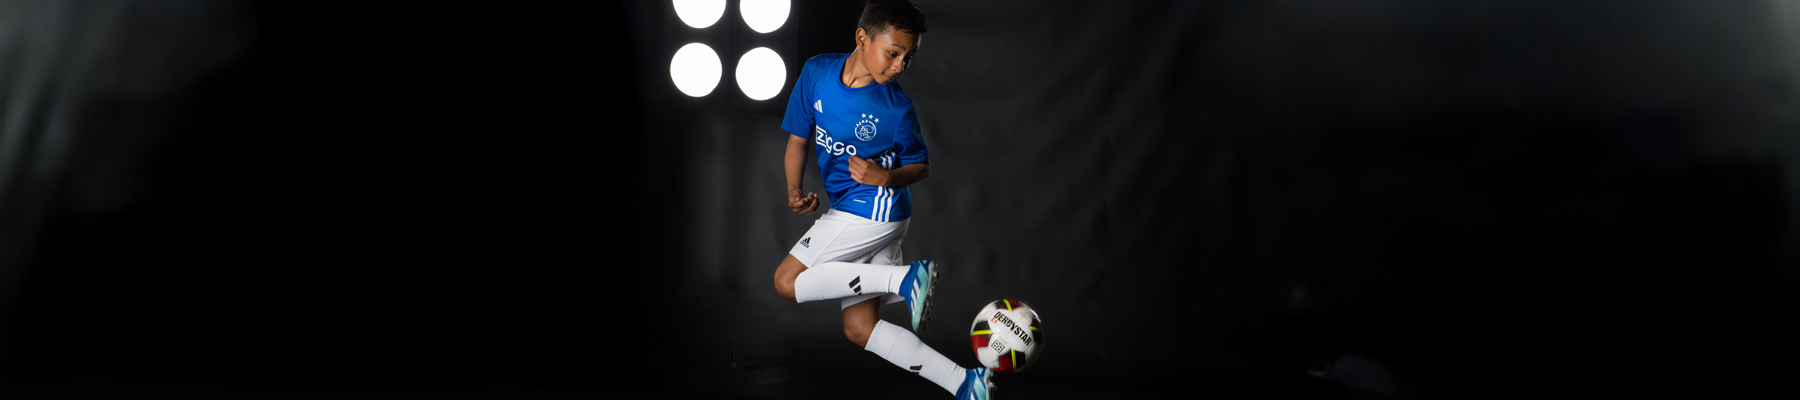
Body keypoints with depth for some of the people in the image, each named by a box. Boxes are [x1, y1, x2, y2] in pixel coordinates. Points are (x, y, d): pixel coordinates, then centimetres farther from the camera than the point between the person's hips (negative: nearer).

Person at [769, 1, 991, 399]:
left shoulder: (896, 105, -12)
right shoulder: (816, 72, 0)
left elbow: (921, 166, 0)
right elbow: (799, 138, 8)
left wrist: (887, 177, -20)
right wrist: (795, 192, -6)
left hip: (875, 206, -7)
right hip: (852, 211, 7)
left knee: (787, 282, -8)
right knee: (860, 328, 6)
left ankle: (905, 278, -13)